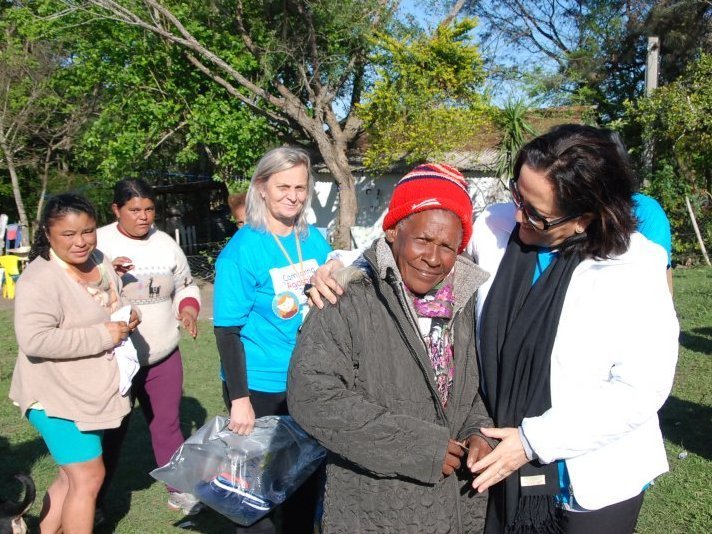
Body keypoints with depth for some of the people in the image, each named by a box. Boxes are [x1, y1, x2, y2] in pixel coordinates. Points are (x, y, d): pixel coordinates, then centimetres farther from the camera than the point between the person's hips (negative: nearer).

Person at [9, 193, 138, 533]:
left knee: (72, 476, 20)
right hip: (58, 396, -8)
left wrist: (127, 319, -1)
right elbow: (34, 340, -33)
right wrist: (103, 336, -28)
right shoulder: (40, 279, -22)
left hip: (91, 392, 8)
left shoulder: (100, 262, 4)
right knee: (88, 477, -3)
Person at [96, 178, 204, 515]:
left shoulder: (165, 243, 4)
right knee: (111, 431, 9)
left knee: (167, 424, 14)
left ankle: (178, 489, 30)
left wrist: (189, 308, -5)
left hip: (164, 356, 4)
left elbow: (186, 285, 16)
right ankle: (94, 500, 28)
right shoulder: (98, 243, -8)